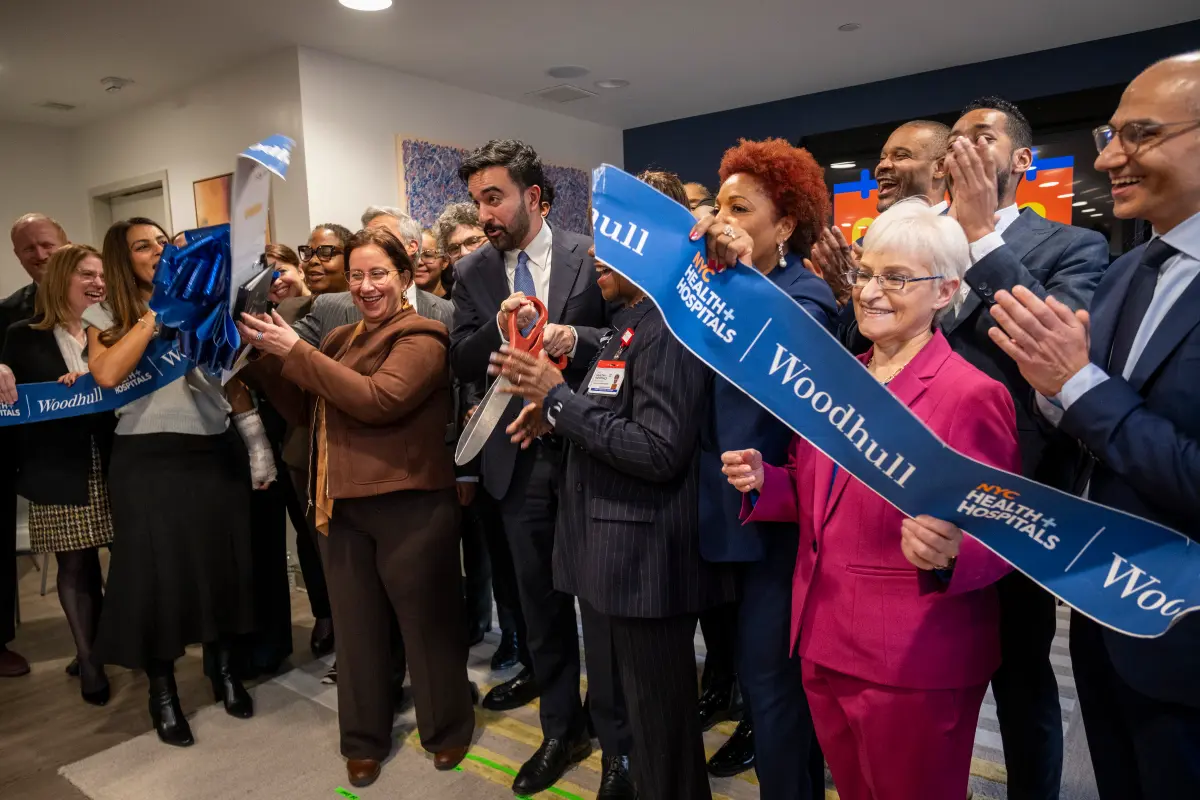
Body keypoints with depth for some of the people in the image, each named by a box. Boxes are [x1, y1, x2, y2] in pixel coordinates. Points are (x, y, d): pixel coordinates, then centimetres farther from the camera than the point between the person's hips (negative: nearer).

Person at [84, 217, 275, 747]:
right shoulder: (107, 317, 4)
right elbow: (107, 374, -17)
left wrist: (258, 449, -1)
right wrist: (155, 313, -13)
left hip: (216, 452, 3)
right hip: (148, 459, -2)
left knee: (223, 562, 10)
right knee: (157, 570, 4)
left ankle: (225, 671, 31)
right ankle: (162, 693, 24)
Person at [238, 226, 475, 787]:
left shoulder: (422, 340, -9)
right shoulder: (340, 339, 13)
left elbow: (377, 399, -24)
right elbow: (303, 410, 14)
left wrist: (295, 351, -19)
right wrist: (267, 355, 0)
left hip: (410, 506, -6)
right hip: (343, 505, 7)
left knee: (427, 621, 9)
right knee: (355, 625, 16)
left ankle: (447, 728, 31)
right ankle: (364, 739, 35)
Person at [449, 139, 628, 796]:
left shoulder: (589, 256, -5)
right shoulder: (472, 273, 5)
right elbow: (461, 365, 1)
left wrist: (575, 338, -23)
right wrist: (497, 329, -18)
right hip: (518, 457, 4)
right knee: (541, 602, 16)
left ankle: (617, 741, 26)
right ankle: (561, 730, 36)